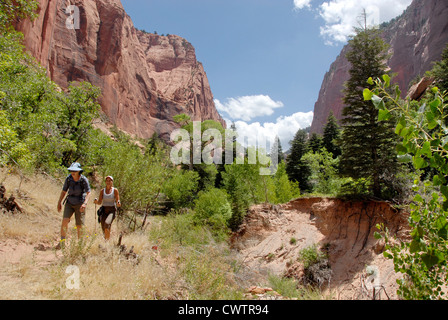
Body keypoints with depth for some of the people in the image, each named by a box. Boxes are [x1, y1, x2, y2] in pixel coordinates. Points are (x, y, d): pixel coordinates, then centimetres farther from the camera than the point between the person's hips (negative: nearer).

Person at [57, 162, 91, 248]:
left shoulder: (84, 180, -16)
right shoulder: (68, 179, -7)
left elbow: (88, 193, -21)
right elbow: (64, 191, 5)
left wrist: (85, 203, -35)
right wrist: (59, 202, 5)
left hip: (80, 204, -3)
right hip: (69, 203, 3)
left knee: (79, 226, -1)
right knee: (65, 220, -17)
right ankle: (62, 242, -9)